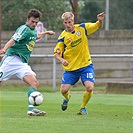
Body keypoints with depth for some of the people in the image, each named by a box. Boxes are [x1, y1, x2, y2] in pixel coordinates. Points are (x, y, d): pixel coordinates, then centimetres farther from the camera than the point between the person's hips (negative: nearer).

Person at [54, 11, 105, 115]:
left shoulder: (82, 28, -3)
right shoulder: (63, 36, -6)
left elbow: (98, 26, 2)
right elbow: (56, 53, -3)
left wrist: (100, 20, -22)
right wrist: (62, 60, -24)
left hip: (86, 65, 0)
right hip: (70, 68, 0)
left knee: (90, 88, -19)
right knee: (64, 90, -5)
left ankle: (83, 108, 8)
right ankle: (67, 98, 35)